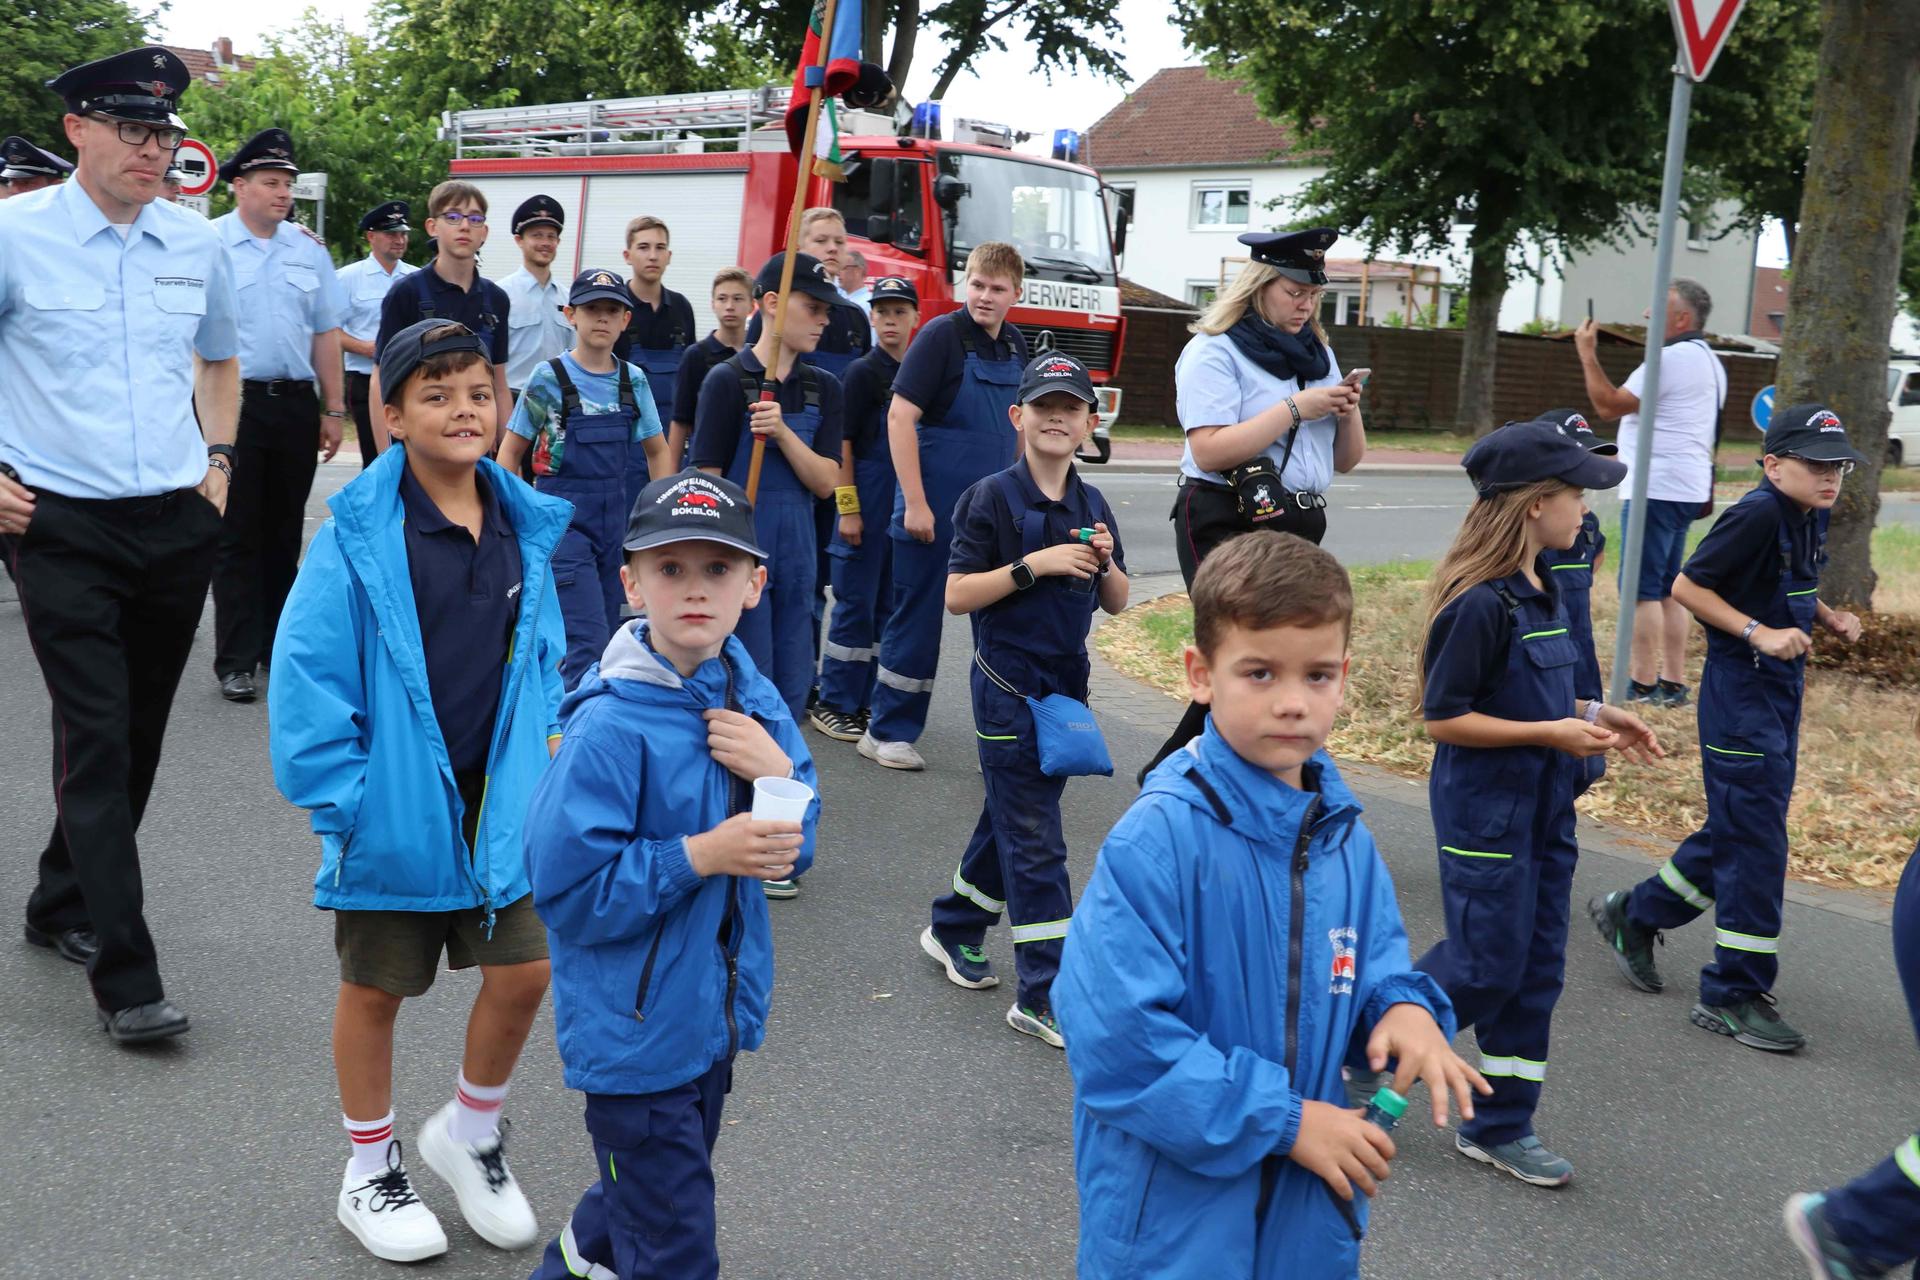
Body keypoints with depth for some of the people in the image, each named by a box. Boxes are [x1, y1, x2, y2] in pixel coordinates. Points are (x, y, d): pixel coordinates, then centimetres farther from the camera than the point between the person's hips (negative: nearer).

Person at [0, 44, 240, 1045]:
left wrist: (218, 458, 14)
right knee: (96, 739, -8)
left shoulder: (197, 244, 9)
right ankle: (125, 976, -5)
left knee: (140, 736, 12)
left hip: (178, 524, 5)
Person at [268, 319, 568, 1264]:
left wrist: (542, 751, 4)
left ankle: (470, 1132, 30)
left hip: (497, 798, 4)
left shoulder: (524, 529, 1)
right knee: (376, 986, 12)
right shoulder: (359, 537, -15)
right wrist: (339, 797, -15)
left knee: (524, 971, 3)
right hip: (395, 805, -4)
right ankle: (370, 1173, 32)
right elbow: (306, 673, -14)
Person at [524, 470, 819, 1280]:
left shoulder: (755, 703, -2)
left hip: (716, 1011, 7)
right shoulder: (610, 727, -23)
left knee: (666, 1181, 28)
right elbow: (567, 887, -23)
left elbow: (790, 850, 2)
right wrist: (699, 855, -26)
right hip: (635, 1025, -7)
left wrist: (780, 773, -17)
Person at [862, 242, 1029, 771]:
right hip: (934, 512, -6)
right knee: (917, 618, 1)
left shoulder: (1016, 346, 9)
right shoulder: (942, 335, -11)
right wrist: (914, 503, -19)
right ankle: (888, 733, 12)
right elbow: (900, 416, -16)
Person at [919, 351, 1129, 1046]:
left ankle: (954, 929, 38)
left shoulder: (1093, 506, 8)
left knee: (1012, 819, 17)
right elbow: (957, 595, -13)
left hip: (1066, 680, 6)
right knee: (1034, 839, -7)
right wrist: (1034, 565, -21)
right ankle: (1043, 995, -4)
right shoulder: (992, 499, -9)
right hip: (1008, 683, -6)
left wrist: (1104, 563, -8)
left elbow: (1116, 603, 12)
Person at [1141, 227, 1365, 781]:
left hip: (1297, 527, 7)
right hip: (1225, 525, -7)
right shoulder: (1215, 351, -6)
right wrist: (1296, 408, -17)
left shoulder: (1317, 355, 17)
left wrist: (1348, 410, -1)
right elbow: (1210, 450, -20)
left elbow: (1346, 460, 19)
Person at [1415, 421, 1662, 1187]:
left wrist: (1592, 714, 6)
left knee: (1536, 970, 11)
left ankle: (1500, 1126, 21)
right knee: (1485, 968, -3)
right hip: (1484, 814, -9)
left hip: (1542, 807, 9)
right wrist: (1552, 734, -20)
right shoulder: (1480, 603, -20)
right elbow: (1443, 718, -20)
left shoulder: (1540, 592, 9)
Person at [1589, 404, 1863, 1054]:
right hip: (1742, 691, -10)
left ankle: (1634, 913, 34)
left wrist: (1826, 615, 5)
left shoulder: (1809, 518, 9)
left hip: (1783, 691, 10)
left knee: (1738, 829, 17)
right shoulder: (1757, 514, -18)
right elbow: (1688, 585, -18)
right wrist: (1759, 633, -23)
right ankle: (1735, 994, 4)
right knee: (1754, 841, -6)